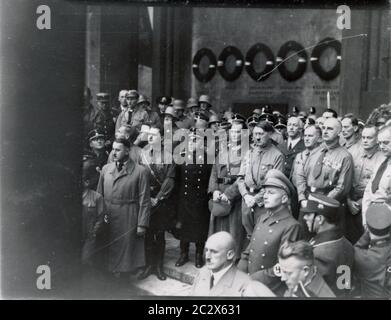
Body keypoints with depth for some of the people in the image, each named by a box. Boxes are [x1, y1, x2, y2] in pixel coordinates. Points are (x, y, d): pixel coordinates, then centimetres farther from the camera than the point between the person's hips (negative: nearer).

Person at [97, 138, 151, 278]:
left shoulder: (141, 171, -6)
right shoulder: (106, 168, 8)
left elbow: (145, 201, -6)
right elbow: (99, 194, 10)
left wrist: (142, 224, -9)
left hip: (128, 220, -4)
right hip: (106, 218, 4)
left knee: (125, 250, 4)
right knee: (106, 252, 11)